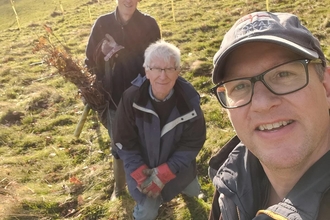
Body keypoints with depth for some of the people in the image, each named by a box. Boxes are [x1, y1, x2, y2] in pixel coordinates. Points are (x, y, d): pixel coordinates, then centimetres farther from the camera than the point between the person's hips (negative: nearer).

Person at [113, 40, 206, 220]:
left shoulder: (189, 100, -24)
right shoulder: (131, 98, -26)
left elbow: (193, 142, -15)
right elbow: (124, 142, -15)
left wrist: (164, 173, -20)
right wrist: (141, 174, -21)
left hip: (177, 164, 2)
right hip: (143, 166, -2)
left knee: (193, 192, 23)